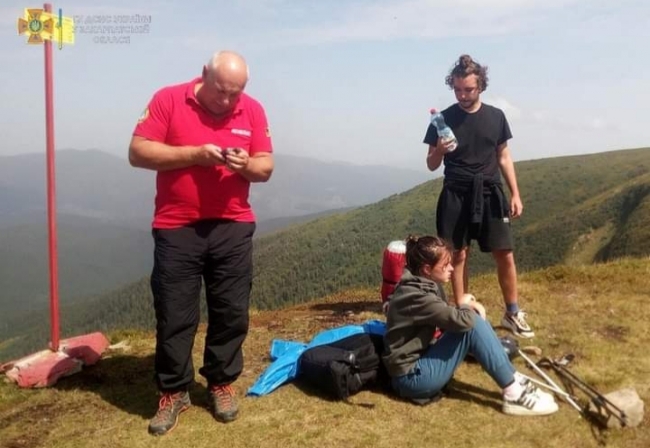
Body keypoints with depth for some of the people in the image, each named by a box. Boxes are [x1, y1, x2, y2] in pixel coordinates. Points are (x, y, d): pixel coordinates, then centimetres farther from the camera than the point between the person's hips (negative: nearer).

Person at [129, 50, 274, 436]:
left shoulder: (253, 110, 4)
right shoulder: (168, 100, -3)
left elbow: (266, 168, 5)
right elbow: (138, 152, -8)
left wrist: (247, 164, -18)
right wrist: (195, 154, -18)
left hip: (233, 228, 2)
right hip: (177, 229, -2)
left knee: (232, 313, 8)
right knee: (174, 316, 5)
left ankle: (222, 384, 26)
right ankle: (173, 392, 22)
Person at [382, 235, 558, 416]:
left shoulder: (424, 285, 6)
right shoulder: (415, 296, -25)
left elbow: (450, 319, 12)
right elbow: (462, 321, -32)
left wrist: (470, 306, -8)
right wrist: (465, 305, -8)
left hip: (422, 359, 10)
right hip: (412, 377, -10)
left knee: (474, 319, 2)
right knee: (472, 325, -20)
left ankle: (513, 379, 3)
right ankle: (513, 394, -13)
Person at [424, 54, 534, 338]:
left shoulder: (496, 117, 5)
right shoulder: (444, 119, 0)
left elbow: (504, 158, 11)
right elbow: (432, 165, 3)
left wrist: (515, 194, 4)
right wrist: (439, 151, -19)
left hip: (490, 193, 2)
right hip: (456, 195, -1)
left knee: (504, 254, 0)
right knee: (459, 254, 2)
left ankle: (513, 314, 15)